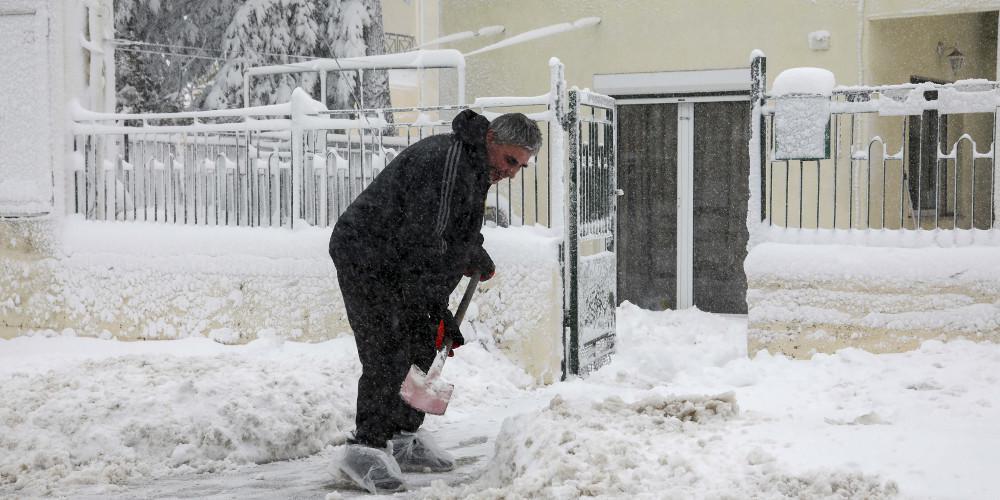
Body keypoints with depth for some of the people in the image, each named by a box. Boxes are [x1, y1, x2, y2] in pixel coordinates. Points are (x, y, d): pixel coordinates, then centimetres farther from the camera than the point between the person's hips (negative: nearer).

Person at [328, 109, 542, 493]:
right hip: (366, 257, -10)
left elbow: (458, 227, 30)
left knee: (421, 347, 10)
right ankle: (366, 447, -9)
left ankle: (404, 440, 19)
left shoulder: (473, 164, 10)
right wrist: (437, 310, -30)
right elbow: (424, 243, -30)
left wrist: (478, 260, 44)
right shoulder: (448, 162, -25)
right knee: (388, 352, -15)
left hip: (397, 263, 10)